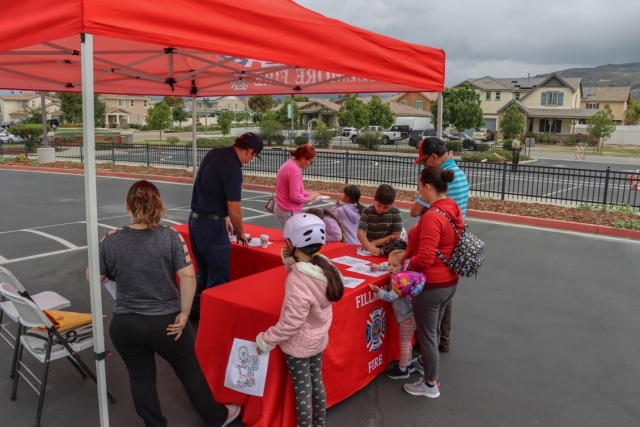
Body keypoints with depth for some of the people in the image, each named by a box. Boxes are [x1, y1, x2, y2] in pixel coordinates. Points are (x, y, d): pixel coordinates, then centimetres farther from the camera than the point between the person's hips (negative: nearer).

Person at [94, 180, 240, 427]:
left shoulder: (111, 240, -7)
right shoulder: (170, 237, -13)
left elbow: (92, 277, 4)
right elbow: (188, 277, -19)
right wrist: (184, 314, -10)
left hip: (125, 325, 1)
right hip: (166, 322, -1)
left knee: (140, 377, 20)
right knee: (189, 371, 18)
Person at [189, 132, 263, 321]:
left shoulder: (214, 153, 7)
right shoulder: (232, 167, -19)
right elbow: (234, 210, -16)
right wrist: (241, 232, 1)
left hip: (195, 218, 9)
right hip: (211, 223, -9)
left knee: (204, 270, 19)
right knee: (218, 274, 3)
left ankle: (195, 310, 29)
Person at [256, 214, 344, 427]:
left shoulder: (297, 280, -31)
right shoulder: (324, 267, -8)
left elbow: (292, 321, -27)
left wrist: (266, 340, -15)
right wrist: (290, 261, -7)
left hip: (299, 344, -8)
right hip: (318, 339, 8)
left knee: (302, 390, 9)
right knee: (317, 383, 23)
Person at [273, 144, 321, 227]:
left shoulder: (290, 164, 8)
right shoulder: (295, 170, -22)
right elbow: (295, 196, -25)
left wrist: (310, 193, 7)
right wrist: (308, 198, -9)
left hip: (284, 209, 10)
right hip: (288, 212, -10)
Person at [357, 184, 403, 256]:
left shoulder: (396, 213, -4)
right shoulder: (367, 212, -3)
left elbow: (396, 236, -6)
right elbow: (360, 233, -15)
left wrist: (374, 243, -11)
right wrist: (370, 247, -32)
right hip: (370, 250, 1)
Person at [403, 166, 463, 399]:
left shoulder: (432, 216, -26)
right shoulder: (453, 209, 1)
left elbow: (424, 259, -29)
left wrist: (408, 262, -9)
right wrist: (412, 254, 8)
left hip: (431, 284, -9)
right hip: (449, 281, 9)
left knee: (427, 334, 9)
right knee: (433, 330, 24)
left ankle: (430, 385, 26)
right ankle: (430, 370, 42)